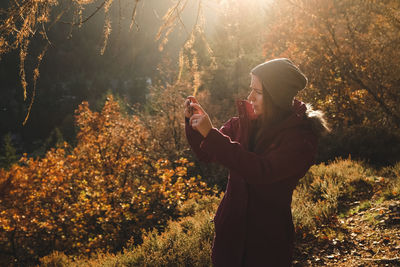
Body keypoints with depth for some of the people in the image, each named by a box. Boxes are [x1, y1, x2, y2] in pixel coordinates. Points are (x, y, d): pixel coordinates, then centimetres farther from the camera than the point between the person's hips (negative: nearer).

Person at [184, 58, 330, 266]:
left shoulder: (301, 137, -17)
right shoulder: (246, 121, -1)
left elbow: (262, 172, -30)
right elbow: (206, 155, 5)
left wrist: (211, 134, -31)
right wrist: (193, 121, -13)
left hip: (268, 238, -4)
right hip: (230, 228, 5)